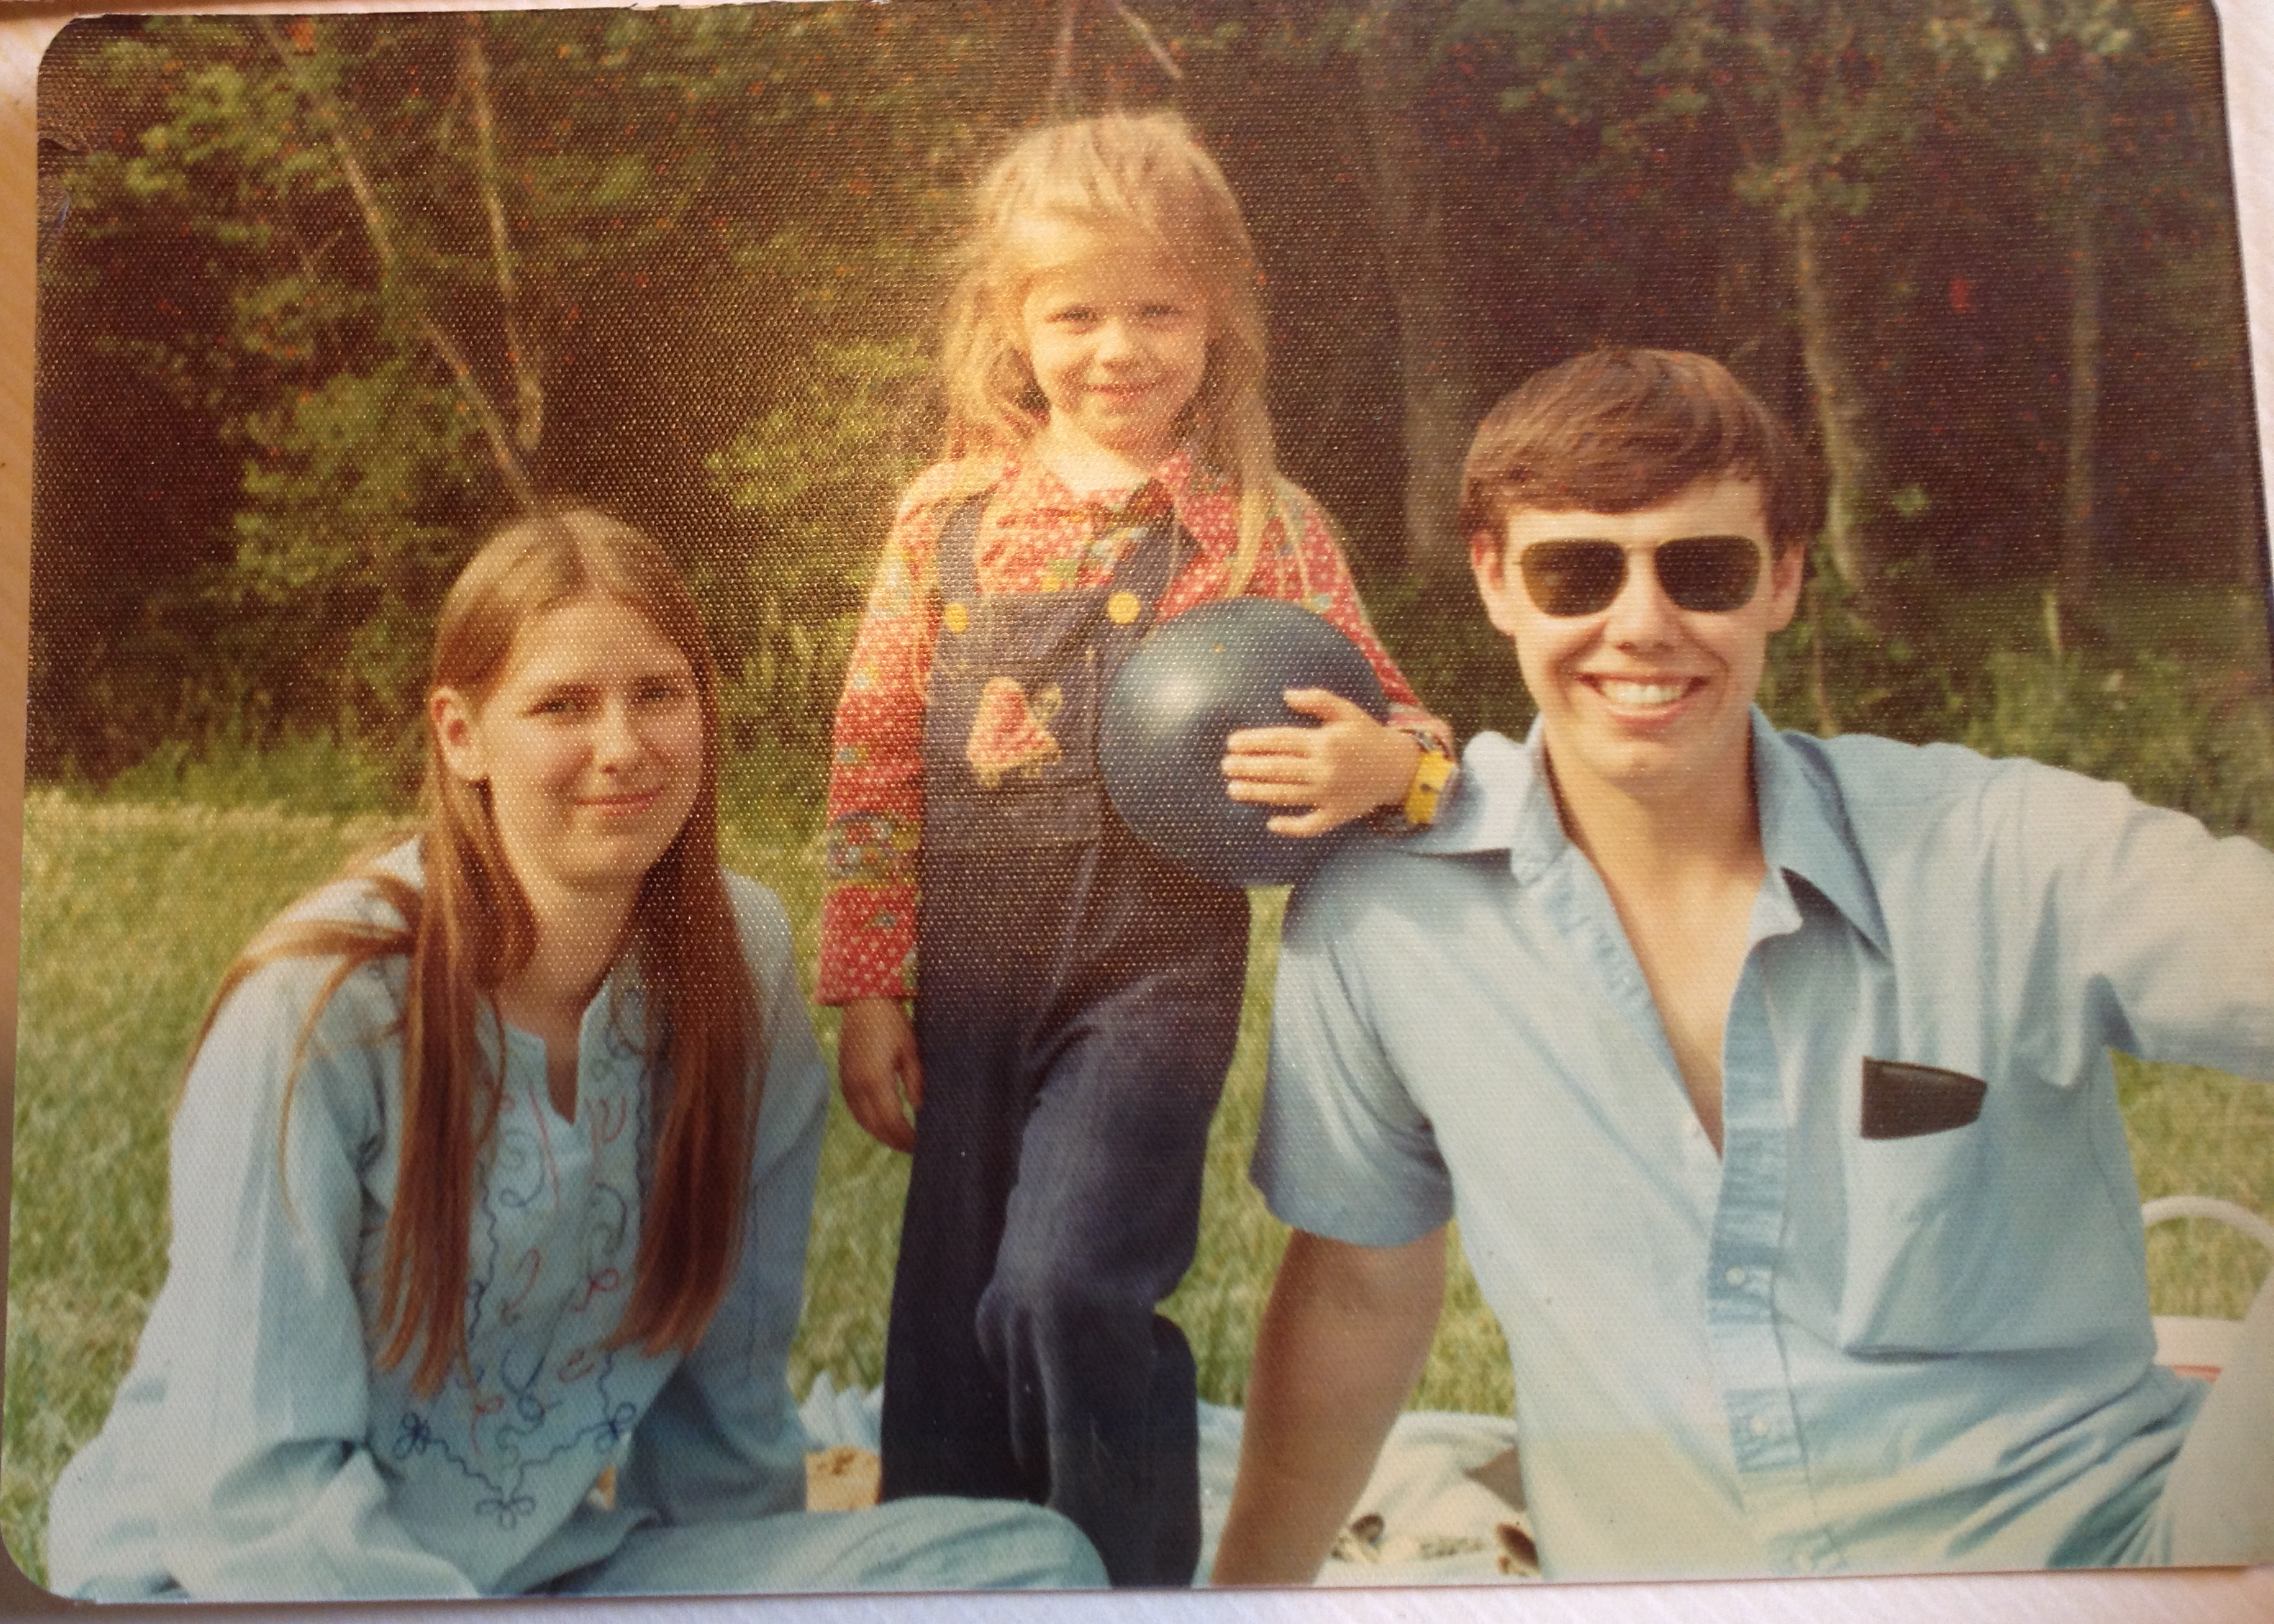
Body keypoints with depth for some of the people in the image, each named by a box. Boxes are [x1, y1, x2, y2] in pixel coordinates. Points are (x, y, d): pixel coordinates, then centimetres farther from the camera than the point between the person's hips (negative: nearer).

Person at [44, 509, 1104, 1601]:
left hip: (561, 1558, 4)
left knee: (1036, 1558, -18)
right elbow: (253, 1483, -18)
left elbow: (731, 1367, 3)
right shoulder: (321, 1006, -20)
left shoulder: (736, 962, -6)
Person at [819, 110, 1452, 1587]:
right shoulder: (948, 516, 3)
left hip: (1155, 970, -3)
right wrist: (869, 992, 4)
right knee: (950, 1324, 12)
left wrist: (1384, 761, -24)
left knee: (1067, 1284, -17)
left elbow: (1376, 731, 1)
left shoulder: (1259, 524, -3)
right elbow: (877, 758, 6)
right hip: (969, 978, 3)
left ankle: (1135, 1581, 8)